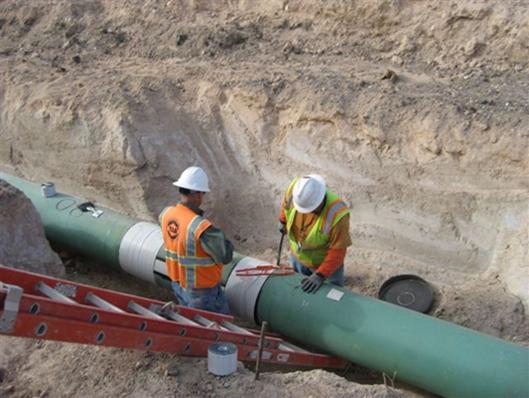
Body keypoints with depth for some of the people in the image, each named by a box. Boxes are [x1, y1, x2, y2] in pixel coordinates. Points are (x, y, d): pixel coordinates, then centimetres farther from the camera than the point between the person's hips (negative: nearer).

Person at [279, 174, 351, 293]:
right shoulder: (295, 190, -28)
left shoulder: (337, 214, -41)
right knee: (298, 286, 28)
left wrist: (320, 275, -32)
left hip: (325, 262, -4)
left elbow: (337, 251, -30)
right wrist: (283, 221, 16)